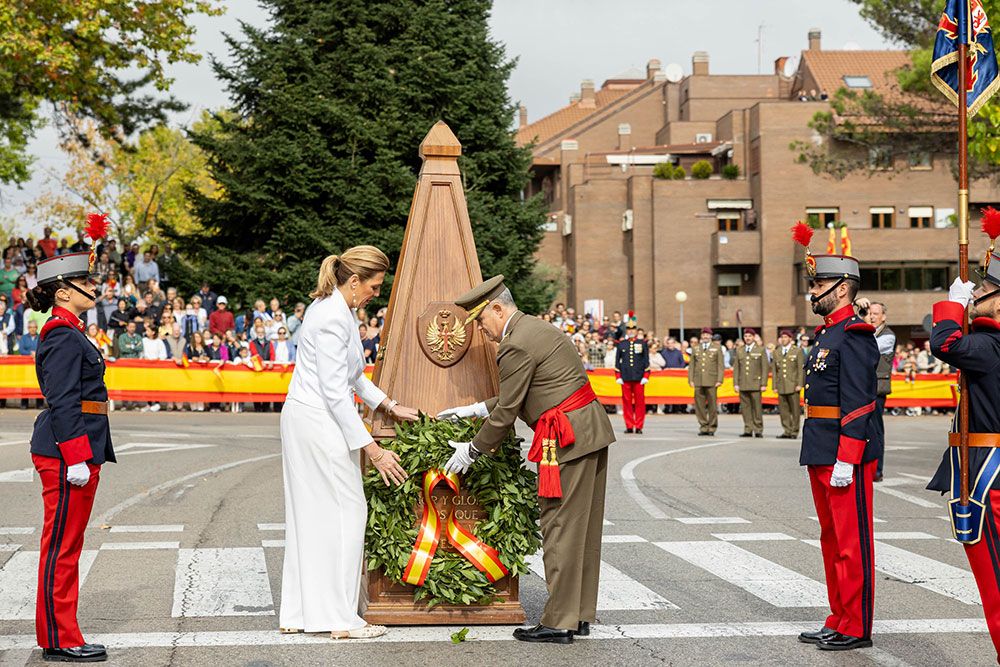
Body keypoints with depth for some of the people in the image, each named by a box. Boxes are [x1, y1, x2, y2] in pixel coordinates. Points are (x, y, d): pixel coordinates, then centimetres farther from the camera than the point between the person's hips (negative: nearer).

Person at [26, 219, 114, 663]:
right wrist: (75, 458, -23)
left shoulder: (68, 333, 18)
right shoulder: (64, 336, -14)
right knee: (62, 544, -5)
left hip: (76, 451, 10)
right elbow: (62, 401, -20)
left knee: (67, 543, 13)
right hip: (67, 450, -10)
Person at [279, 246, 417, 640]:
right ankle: (341, 620, -2)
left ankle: (298, 615, 15)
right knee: (346, 513, -5)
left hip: (303, 419, 10)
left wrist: (389, 406, 23)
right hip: (319, 424, -10)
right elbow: (335, 392, -22)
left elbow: (351, 375, 25)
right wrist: (372, 450, -21)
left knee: (310, 516, 11)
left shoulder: (337, 309, 13)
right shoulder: (332, 318, -19)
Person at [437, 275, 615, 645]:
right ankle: (581, 614, 19)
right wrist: (475, 409, 23)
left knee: (560, 529, -5)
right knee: (582, 529, 13)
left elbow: (506, 413, -11)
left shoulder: (516, 346, -14)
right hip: (591, 431, 10)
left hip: (567, 439, -10)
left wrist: (472, 450, 1)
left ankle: (558, 623, -2)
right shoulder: (535, 328, 18)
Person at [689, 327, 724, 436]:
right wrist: (690, 379, 5)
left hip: (711, 381, -2)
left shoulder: (717, 347, 7)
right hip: (698, 381, 2)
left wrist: (719, 380, -5)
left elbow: (720, 366, 3)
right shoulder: (695, 348, 14)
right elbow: (691, 365, 14)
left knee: (712, 406, -3)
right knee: (699, 406, -1)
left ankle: (712, 428, 6)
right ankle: (703, 427, 7)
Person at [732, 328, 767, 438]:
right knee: (745, 408, 2)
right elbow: (736, 368, 13)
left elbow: (765, 368, 2)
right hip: (743, 385, 3)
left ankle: (758, 431, 0)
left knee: (757, 408, -5)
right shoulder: (739, 351, 14)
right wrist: (736, 384, 5)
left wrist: (763, 384, -6)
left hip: (755, 384, -3)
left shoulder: (761, 350, 5)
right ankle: (748, 430, 7)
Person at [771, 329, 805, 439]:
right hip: (781, 386, 4)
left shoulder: (797, 351, 4)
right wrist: (774, 386, 8)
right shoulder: (776, 352, 15)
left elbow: (801, 368, -1)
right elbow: (774, 370, 14)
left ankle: (794, 432, 4)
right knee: (783, 409, 2)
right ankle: (787, 432, 7)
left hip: (793, 385, -4)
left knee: (795, 410, -2)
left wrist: (799, 384, -9)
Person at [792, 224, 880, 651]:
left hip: (846, 454, -10)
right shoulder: (826, 334, 16)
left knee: (852, 542, -4)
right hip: (821, 454, 10)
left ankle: (856, 629, 2)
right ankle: (839, 621, 22)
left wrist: (846, 459, -22)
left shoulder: (854, 336, -14)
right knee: (832, 538, 14)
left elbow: (856, 404, -20)